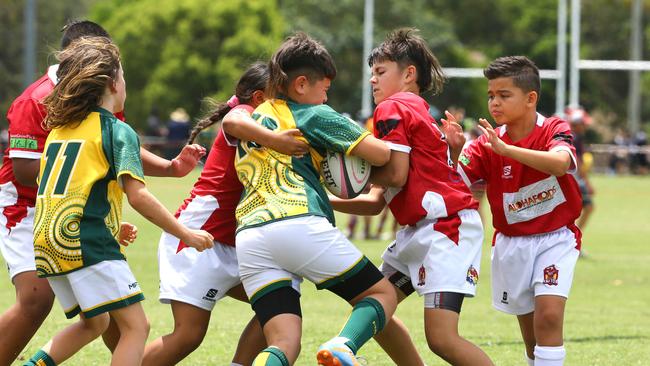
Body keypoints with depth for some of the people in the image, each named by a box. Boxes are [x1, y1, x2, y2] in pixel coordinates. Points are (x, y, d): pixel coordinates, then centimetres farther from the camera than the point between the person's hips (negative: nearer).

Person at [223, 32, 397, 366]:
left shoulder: (252, 119, 27)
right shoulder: (314, 115, 10)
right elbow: (381, 154, 3)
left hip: (248, 236, 6)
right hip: (299, 224, -5)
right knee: (382, 294, 9)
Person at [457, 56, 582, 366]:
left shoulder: (554, 130, -13)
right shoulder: (486, 145, -6)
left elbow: (560, 163, -36)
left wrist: (506, 149, -44)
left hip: (556, 238, -3)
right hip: (511, 243, 3)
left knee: (549, 313, -21)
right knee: (530, 330, 8)